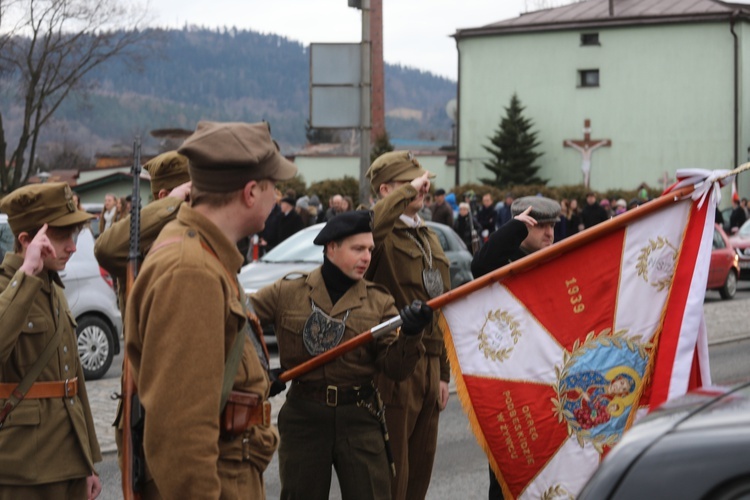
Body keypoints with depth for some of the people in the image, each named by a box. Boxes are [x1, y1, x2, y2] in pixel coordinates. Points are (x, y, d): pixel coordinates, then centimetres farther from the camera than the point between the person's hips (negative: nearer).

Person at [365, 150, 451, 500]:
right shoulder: (383, 235, -7)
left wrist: (443, 373, 21)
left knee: (421, 464, 13)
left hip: (429, 367, 8)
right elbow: (369, 225, -37)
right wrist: (408, 191, -24)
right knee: (392, 471, -4)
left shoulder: (429, 238, 20)